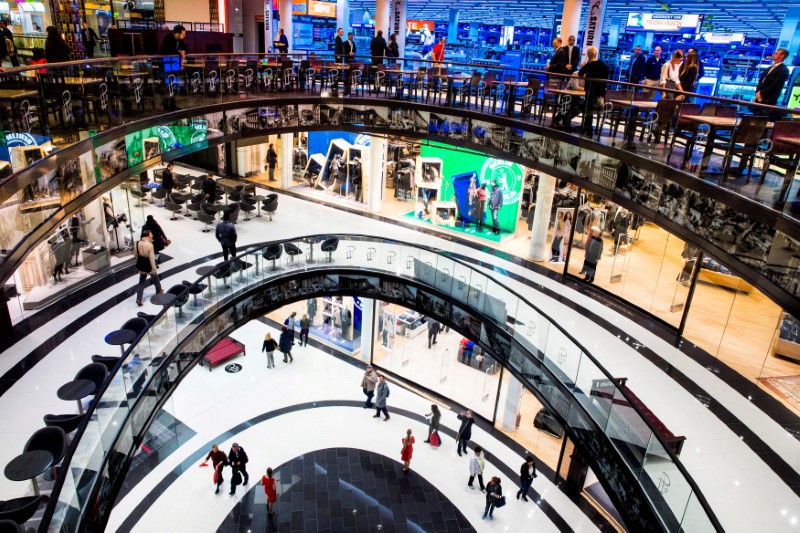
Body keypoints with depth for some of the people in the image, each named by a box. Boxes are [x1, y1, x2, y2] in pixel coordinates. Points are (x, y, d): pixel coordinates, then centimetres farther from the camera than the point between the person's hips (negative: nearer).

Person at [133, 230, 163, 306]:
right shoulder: (149, 245, -25)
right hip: (149, 266, -5)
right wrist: (154, 269, -16)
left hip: (141, 265, 5)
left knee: (141, 281, 15)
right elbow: (152, 258, -23)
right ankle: (159, 291, 49)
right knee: (155, 278, 24)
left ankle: (139, 299, 7)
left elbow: (135, 254, 5)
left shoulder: (137, 243, -8)